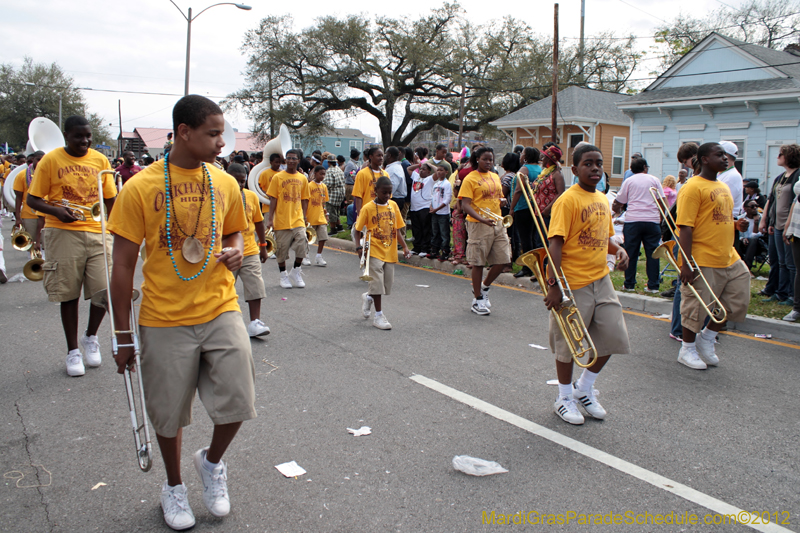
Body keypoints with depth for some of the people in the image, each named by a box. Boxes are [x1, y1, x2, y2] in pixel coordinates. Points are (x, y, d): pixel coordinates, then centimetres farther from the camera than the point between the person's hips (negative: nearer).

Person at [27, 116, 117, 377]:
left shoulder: (100, 160, 8)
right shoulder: (50, 160, 0)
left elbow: (110, 200, 13)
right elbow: (32, 199, 2)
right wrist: (56, 211, -17)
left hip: (97, 232, 2)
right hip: (64, 233, -2)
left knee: (105, 290, -6)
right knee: (69, 294, 5)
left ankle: (91, 337, 22)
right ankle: (73, 350, 20)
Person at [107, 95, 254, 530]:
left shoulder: (225, 183, 3)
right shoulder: (141, 187, -8)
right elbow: (123, 264, -4)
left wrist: (235, 251, -6)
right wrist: (123, 336, -2)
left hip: (220, 311, 3)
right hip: (165, 320, -2)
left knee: (237, 401, -1)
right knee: (169, 413, 11)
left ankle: (212, 462, 31)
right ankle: (173, 487, 38)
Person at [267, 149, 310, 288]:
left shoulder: (302, 179, 9)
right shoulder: (277, 177, 0)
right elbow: (273, 199, -2)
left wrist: (305, 217, 8)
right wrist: (271, 219, -6)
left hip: (298, 220, 2)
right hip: (281, 220, -2)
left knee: (302, 245, -11)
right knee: (282, 249, 5)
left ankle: (295, 272, 11)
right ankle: (283, 275, 24)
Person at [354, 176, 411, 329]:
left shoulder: (393, 205, 6)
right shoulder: (367, 208, -7)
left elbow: (397, 229, 11)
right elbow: (358, 230, -2)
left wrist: (405, 247, 2)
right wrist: (360, 247, -15)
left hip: (390, 252, 5)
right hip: (374, 252, -5)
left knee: (387, 284, 10)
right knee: (377, 283, -5)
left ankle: (368, 297, 39)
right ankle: (378, 316, 9)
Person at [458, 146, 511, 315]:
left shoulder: (495, 177, 16)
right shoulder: (470, 179, -5)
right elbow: (465, 205, -13)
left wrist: (501, 200, 3)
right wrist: (482, 219, -27)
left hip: (497, 223, 7)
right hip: (478, 225, -6)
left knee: (503, 260, 4)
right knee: (478, 263, 0)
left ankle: (484, 287, 27)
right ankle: (477, 300, 13)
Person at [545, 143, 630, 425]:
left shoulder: (602, 199, 11)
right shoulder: (568, 200, -14)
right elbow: (556, 244, -19)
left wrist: (619, 249, 1)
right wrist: (555, 286, -25)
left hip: (601, 279, 8)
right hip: (573, 283, -7)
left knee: (612, 335, 9)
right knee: (568, 343, 5)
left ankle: (584, 388, 30)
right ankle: (565, 398, 25)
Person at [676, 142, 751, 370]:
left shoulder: (723, 187, 16)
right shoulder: (693, 187, -12)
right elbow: (685, 227, -18)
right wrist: (686, 263, -22)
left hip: (729, 258, 9)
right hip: (702, 260, -9)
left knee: (738, 302, 13)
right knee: (695, 307, 2)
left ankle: (706, 339, 30)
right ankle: (687, 350, 20)